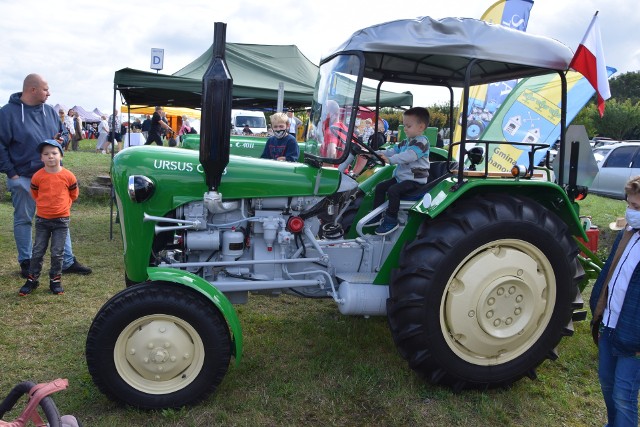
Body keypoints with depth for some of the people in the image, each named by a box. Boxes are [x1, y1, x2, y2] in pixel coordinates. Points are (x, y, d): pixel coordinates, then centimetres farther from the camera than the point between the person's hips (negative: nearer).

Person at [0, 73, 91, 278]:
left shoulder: (50, 111, 7)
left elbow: (62, 133, 21)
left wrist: (59, 140, -4)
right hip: (23, 178, -5)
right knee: (23, 220, 9)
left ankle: (68, 261, 15)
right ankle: (26, 262, 22)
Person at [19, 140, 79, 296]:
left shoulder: (68, 176, -9)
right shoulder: (37, 176, -7)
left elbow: (74, 194, 7)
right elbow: (35, 194, 11)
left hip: (61, 220, -1)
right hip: (42, 219, 1)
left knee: (57, 252, 4)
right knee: (37, 251, 8)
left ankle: (55, 280, 18)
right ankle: (32, 279, 20)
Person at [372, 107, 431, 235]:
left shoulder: (421, 142, -15)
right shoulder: (406, 142, 17)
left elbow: (409, 156, -30)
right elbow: (393, 150, 14)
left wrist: (390, 159, -35)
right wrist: (377, 153, 0)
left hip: (415, 181, -10)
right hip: (400, 177, 10)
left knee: (393, 190, -29)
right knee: (380, 187, 6)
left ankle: (391, 221, -19)